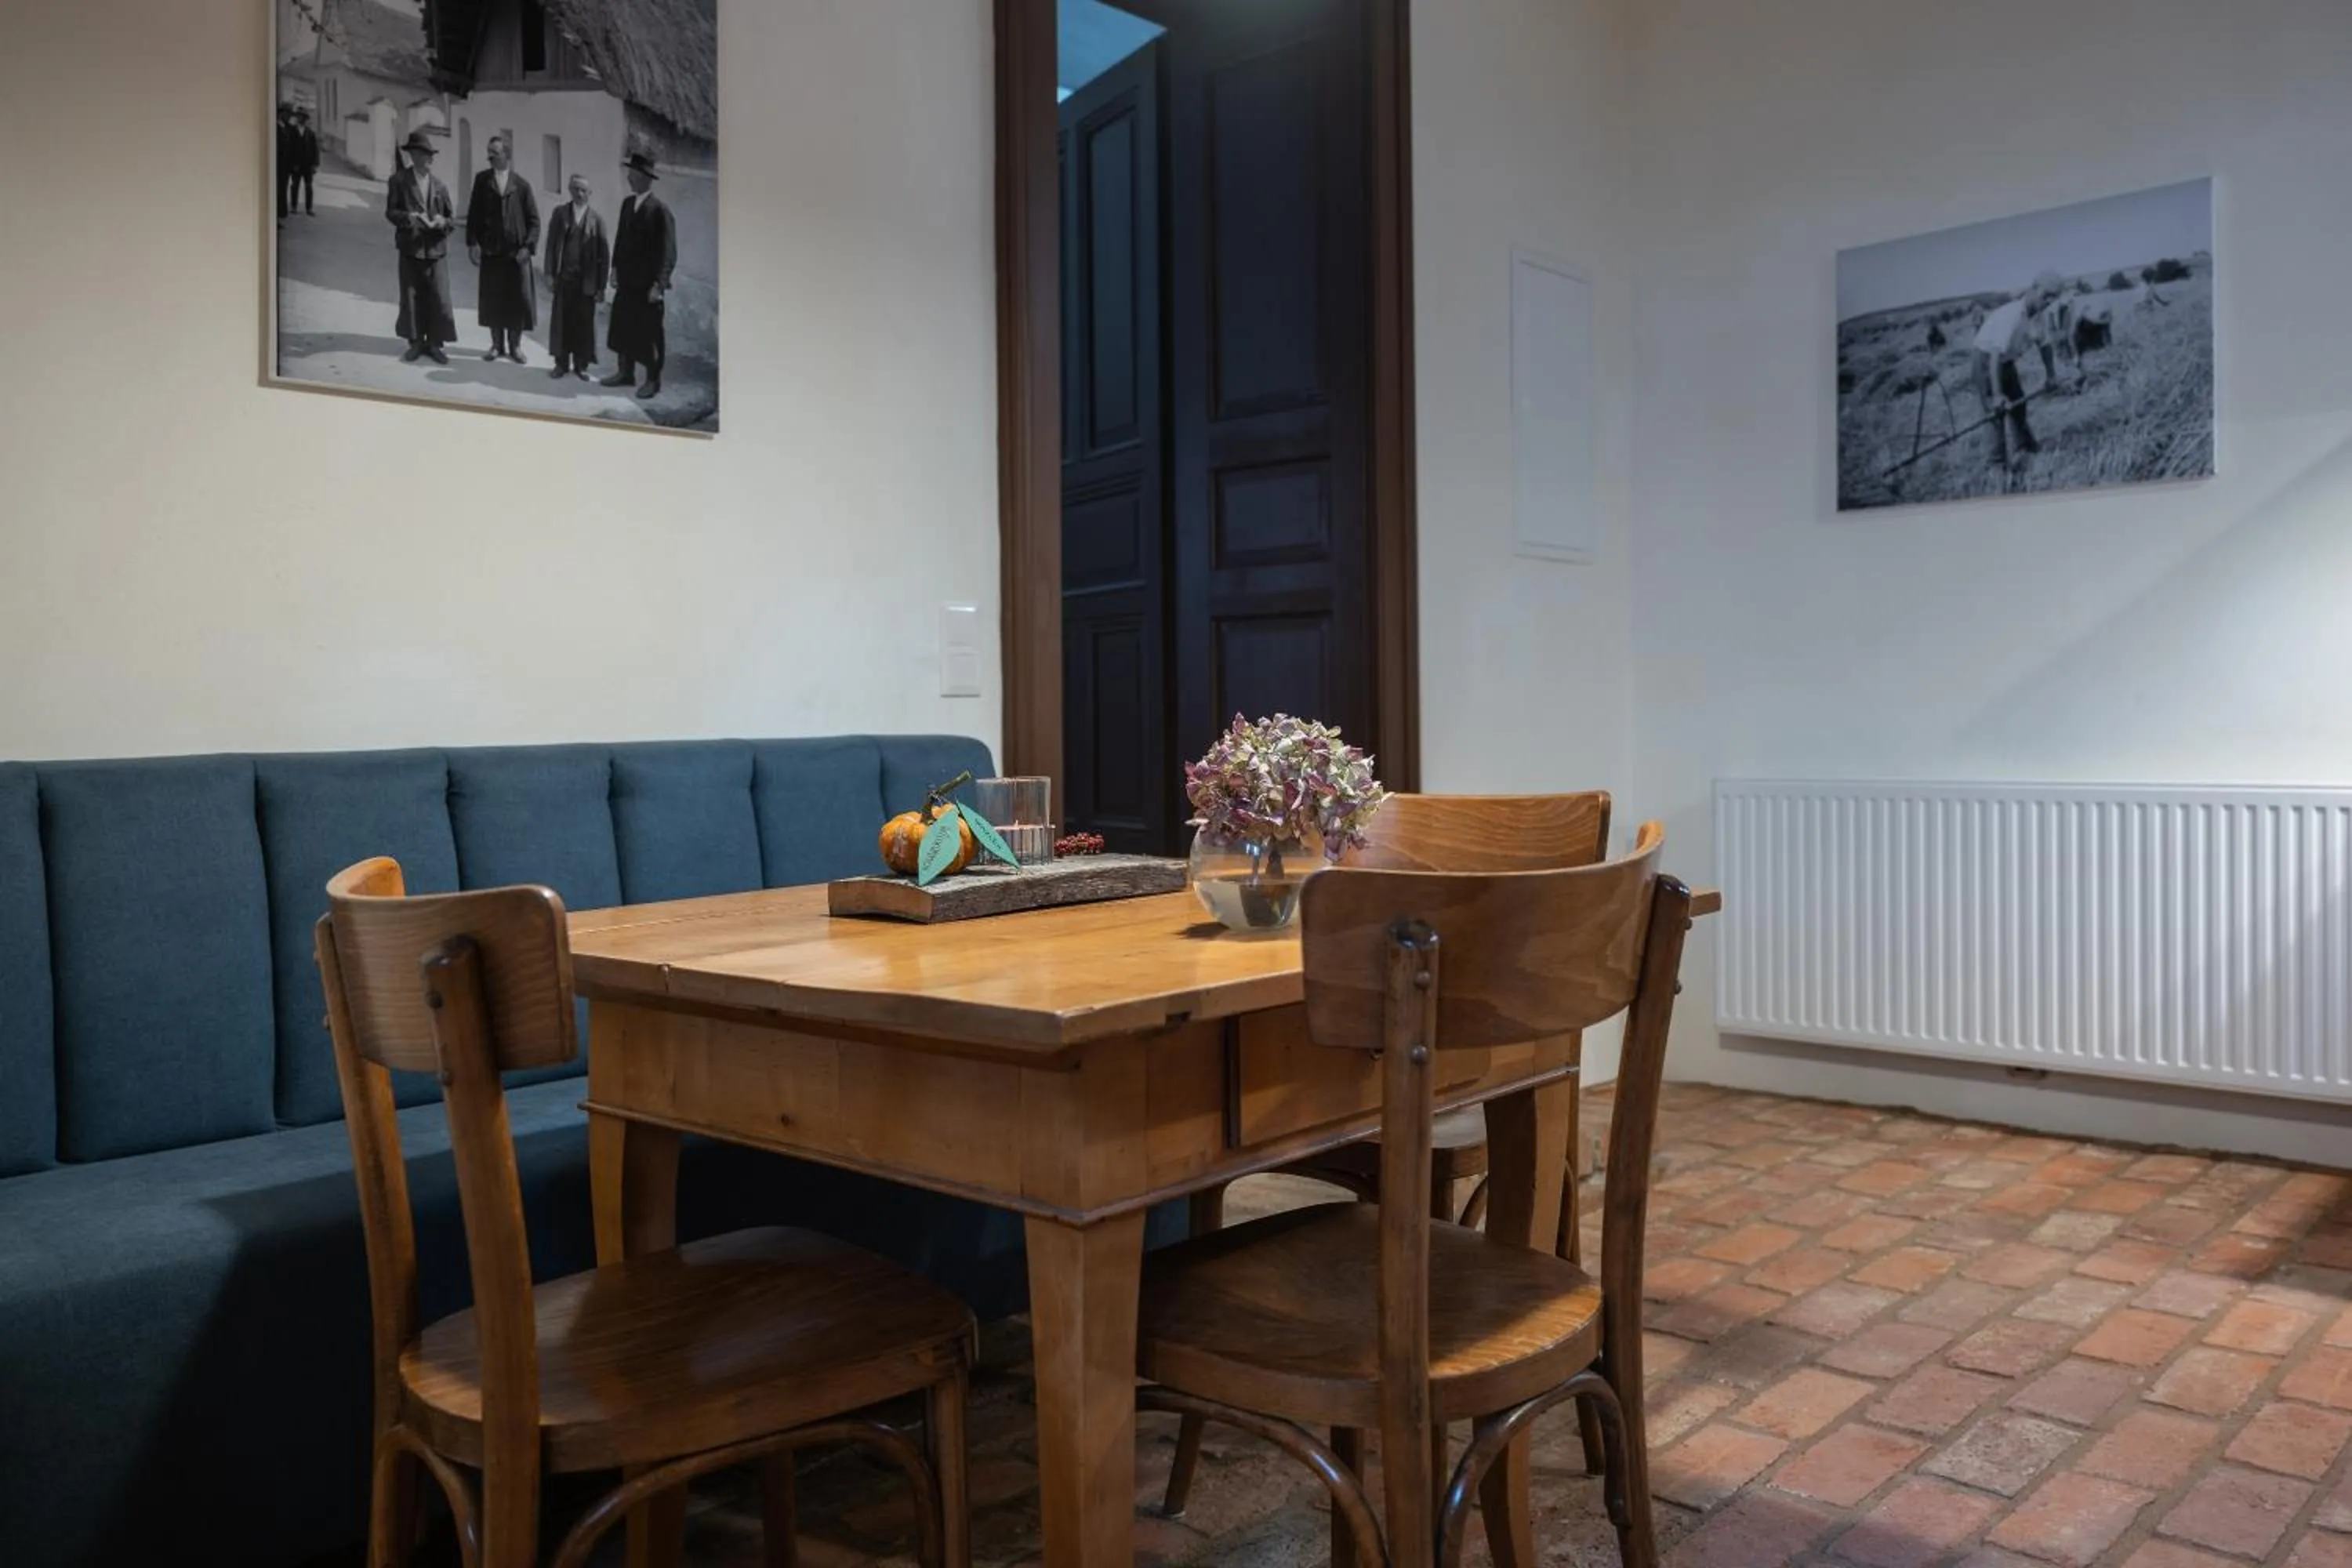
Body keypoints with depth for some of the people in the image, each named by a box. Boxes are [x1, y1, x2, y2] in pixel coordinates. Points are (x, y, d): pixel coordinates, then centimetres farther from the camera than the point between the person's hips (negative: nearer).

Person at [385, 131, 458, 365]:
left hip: (437, 250, 1)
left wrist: (442, 222, -15)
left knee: (439, 299, -3)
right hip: (410, 249, -1)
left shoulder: (440, 186, 8)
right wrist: (407, 217, -22)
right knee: (411, 298, 4)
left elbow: (453, 218, 7)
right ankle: (416, 343, 14)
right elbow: (390, 211, -2)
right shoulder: (399, 180, 1)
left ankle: (434, 344, 6)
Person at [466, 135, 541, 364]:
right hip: (490, 250, 2)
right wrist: (473, 242, -3)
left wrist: (528, 246, -9)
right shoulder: (482, 180, 6)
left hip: (517, 252, -1)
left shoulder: (521, 184, 1)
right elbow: (473, 213, 6)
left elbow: (533, 219, 1)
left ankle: (515, 345, 13)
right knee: (492, 299, 5)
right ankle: (497, 345, 15)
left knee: (518, 300, 1)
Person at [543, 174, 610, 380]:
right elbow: (551, 245, 4)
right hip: (563, 278, 1)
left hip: (586, 281, -1)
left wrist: (601, 286, -5)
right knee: (561, 321, 7)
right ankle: (562, 363, 18)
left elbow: (604, 255, -3)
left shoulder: (596, 219, -2)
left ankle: (581, 365, 18)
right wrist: (550, 274, -2)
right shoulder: (560, 213, 3)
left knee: (584, 323, 5)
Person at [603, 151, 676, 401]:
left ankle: (653, 381, 16)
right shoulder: (628, 204, 6)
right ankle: (625, 372, 28)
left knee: (650, 334, 4)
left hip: (648, 286, -7)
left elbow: (668, 252, -16)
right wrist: (616, 268, 11)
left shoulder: (660, 211, -16)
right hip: (627, 281, 7)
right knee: (623, 328, 14)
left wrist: (659, 285, -18)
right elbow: (620, 238, 15)